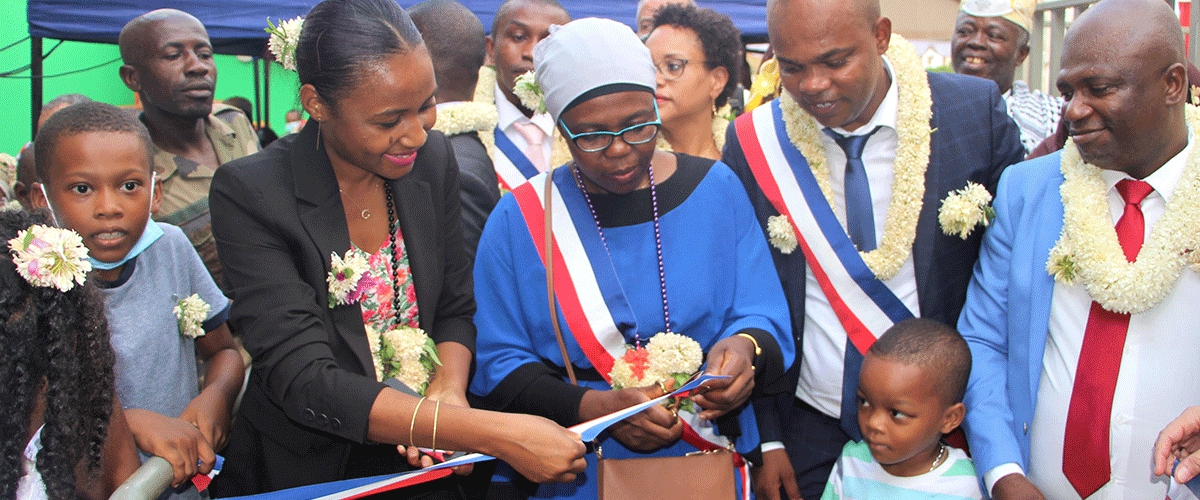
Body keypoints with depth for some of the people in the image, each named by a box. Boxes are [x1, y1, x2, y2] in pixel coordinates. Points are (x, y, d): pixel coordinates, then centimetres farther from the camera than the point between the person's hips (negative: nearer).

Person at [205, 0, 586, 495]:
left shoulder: (432, 157, -4)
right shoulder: (249, 194, -17)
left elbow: (455, 308, 5)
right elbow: (303, 380, -23)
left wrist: (449, 390, -16)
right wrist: (494, 434, -30)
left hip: (420, 467, 4)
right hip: (301, 474, -3)